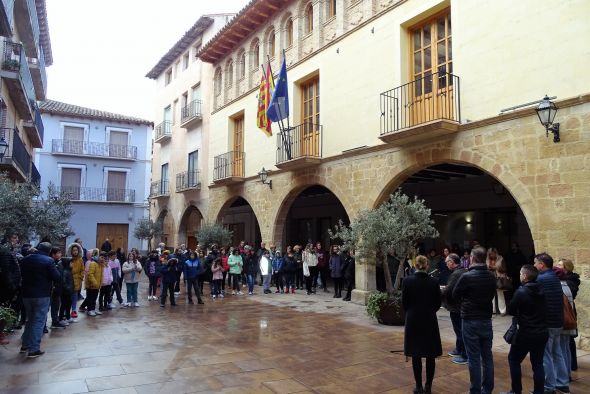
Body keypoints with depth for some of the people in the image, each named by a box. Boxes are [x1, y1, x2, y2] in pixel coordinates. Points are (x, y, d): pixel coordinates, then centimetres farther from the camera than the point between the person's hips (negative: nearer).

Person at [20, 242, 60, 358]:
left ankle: (25, 345, 26)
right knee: (38, 322, 0)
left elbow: (22, 274, 15)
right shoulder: (48, 261, -14)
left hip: (26, 294, 6)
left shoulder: (25, 260, 4)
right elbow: (57, 277, -15)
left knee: (30, 320, 22)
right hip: (42, 295, -6)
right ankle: (34, 350, -2)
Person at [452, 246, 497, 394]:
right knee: (487, 356, 13)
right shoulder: (491, 277, -2)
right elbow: (492, 294, 11)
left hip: (470, 321, -5)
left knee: (474, 358, 2)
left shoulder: (467, 276, -18)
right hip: (487, 320, 5)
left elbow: (455, 295, -5)